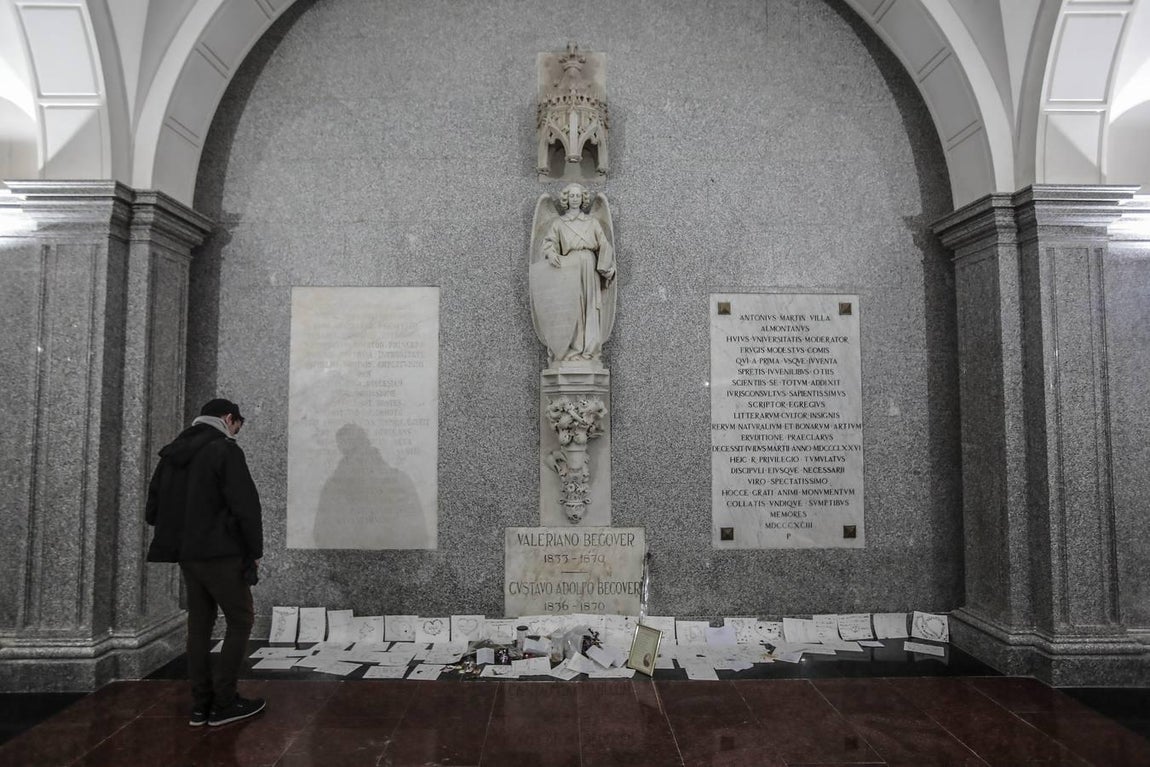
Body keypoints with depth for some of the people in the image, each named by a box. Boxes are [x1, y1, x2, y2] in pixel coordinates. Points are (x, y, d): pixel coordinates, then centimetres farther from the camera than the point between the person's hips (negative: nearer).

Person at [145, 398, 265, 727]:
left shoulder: (172, 455, 11)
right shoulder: (225, 450, -12)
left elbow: (152, 511, 14)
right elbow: (245, 506, -18)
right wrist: (254, 552, -7)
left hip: (187, 556, 7)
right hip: (221, 555, -7)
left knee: (200, 626, 13)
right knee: (241, 621, 4)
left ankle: (201, 704, 17)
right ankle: (223, 702, 4)